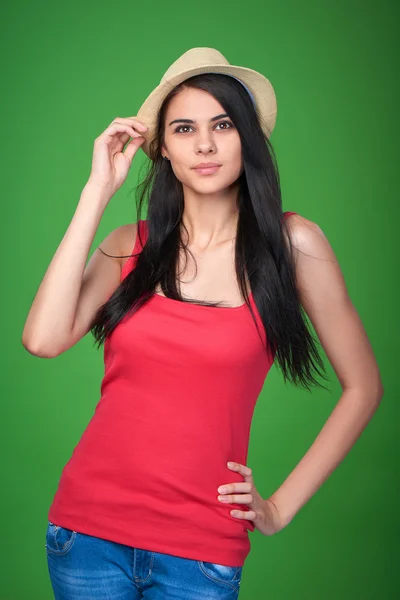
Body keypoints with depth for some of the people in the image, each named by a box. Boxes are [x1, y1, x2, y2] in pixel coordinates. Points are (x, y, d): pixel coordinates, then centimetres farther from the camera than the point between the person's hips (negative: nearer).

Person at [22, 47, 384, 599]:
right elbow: (43, 339, -15)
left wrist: (282, 507, 0)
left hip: (200, 550, -2)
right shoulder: (131, 245, 2)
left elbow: (363, 387, 2)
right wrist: (98, 192, -10)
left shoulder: (291, 242, -5)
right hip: (88, 528, 2)